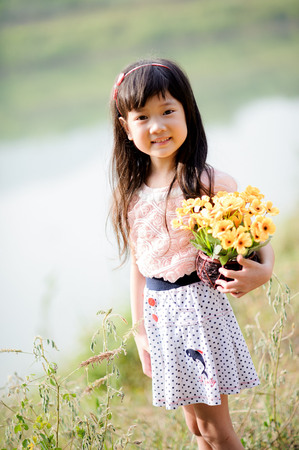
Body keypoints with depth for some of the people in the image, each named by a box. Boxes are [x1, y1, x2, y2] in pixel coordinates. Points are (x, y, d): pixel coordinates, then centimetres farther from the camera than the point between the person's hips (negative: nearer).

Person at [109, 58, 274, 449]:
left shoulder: (209, 183, -12)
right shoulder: (131, 193, 3)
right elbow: (139, 264, 10)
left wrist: (262, 271, -26)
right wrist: (140, 329, 13)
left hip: (199, 303, -5)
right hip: (159, 312, 5)